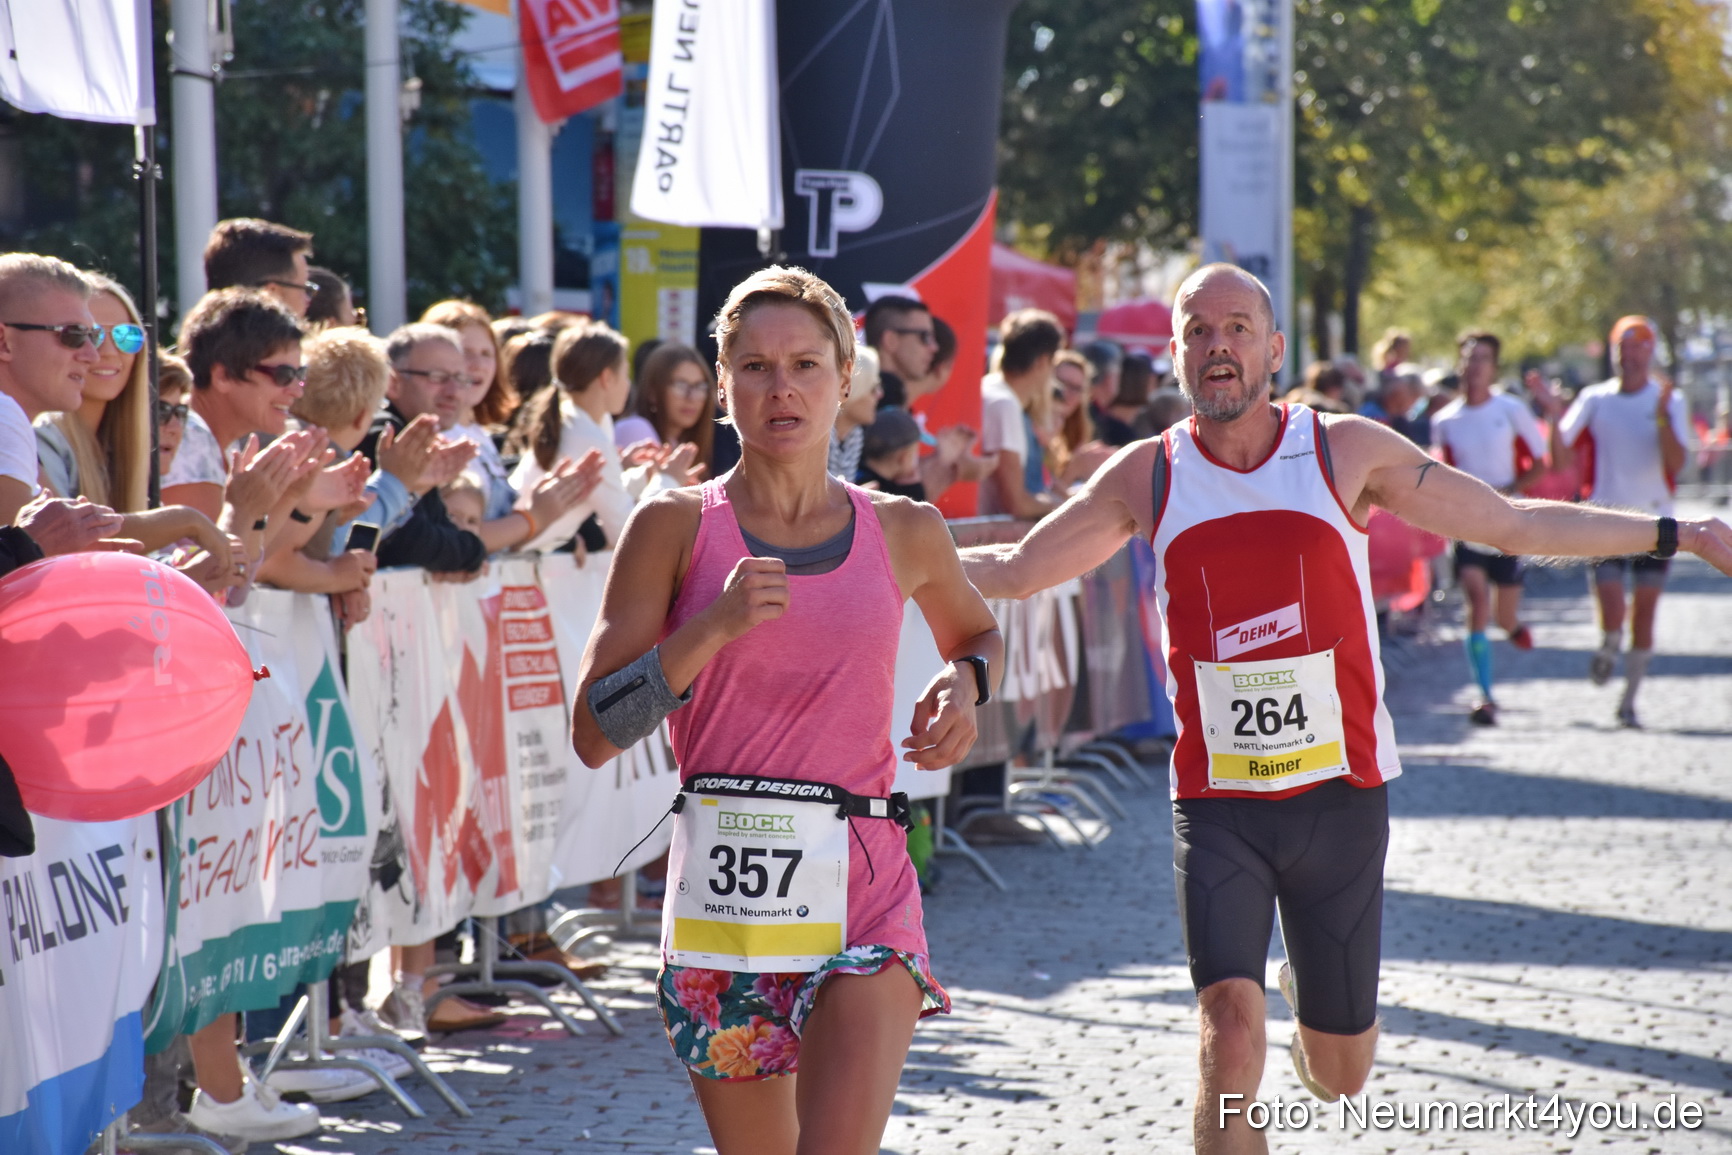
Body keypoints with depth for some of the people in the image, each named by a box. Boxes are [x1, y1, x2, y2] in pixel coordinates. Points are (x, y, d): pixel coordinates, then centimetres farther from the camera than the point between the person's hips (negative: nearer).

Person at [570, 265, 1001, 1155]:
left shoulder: (905, 533, 7)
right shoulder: (676, 528, 1)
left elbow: (976, 632, 29)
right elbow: (593, 735, -4)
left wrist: (964, 685, 6)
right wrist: (714, 627, -16)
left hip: (862, 888, 0)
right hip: (721, 884, 0)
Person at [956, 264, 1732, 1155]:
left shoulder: (1348, 453, -1)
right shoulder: (1147, 477, 1)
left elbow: (1515, 525, 4)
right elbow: (1017, 570, 10)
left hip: (1340, 791, 1)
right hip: (1217, 803, -1)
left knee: (1339, 1075, 10)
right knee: (1230, 1031, -21)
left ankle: (1305, 982, 46)